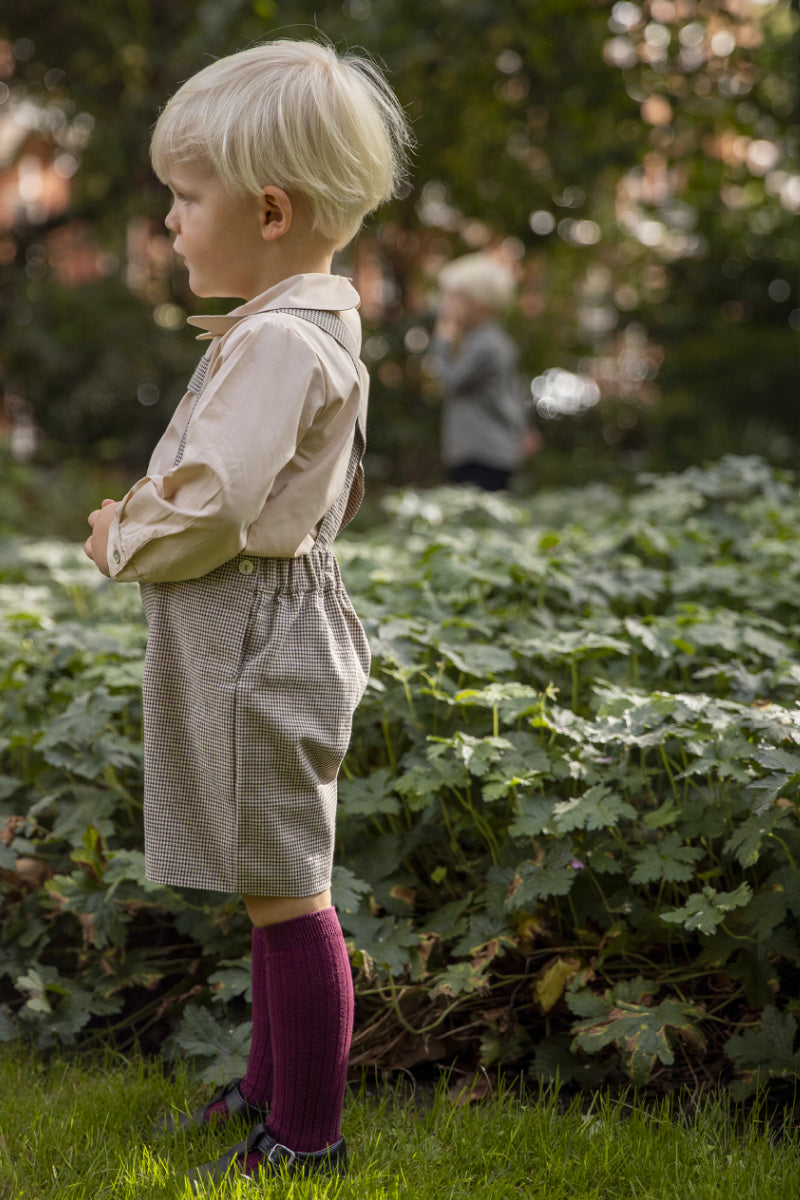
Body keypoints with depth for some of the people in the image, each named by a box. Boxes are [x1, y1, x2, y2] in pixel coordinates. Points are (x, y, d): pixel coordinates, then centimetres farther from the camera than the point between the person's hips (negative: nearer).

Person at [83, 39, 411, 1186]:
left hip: (259, 641, -11)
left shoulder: (277, 341, -20)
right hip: (262, 637, 11)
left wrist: (123, 543, -7)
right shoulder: (304, 324, 13)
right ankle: (271, 1083, 34)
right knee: (270, 881, 20)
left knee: (285, 892, -1)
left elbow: (211, 515, -26)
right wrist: (142, 516, 3)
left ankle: (307, 1138, 10)